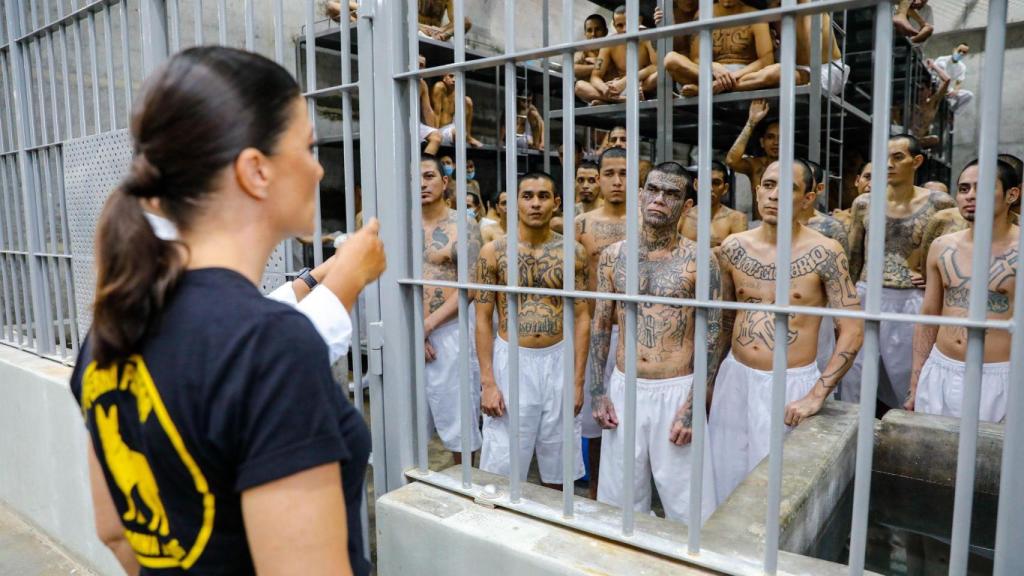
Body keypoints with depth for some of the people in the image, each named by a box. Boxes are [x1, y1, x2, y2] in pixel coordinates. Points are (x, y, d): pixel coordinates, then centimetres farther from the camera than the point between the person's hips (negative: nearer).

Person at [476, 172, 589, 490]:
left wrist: (578, 379, -1)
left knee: (558, 468, 13)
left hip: (558, 360, 1)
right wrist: (487, 381, -7)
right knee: (503, 471, 5)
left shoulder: (572, 252, 0)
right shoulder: (493, 251, -2)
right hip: (510, 360, -1)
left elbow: (582, 317, 2)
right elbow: (483, 319, -1)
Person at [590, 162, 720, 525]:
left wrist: (692, 408, -12)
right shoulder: (613, 256, 3)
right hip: (624, 388, 3)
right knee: (621, 499, 16)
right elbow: (600, 326, 8)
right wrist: (598, 393, 3)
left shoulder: (698, 260, -7)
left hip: (675, 391, -3)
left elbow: (712, 338, -7)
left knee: (685, 503, 7)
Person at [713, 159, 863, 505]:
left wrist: (818, 395, -16)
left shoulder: (824, 254, -9)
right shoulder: (733, 247, 1)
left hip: (792, 385, -3)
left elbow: (852, 332, -9)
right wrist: (712, 375, 11)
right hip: (735, 377, 4)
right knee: (726, 482, 14)